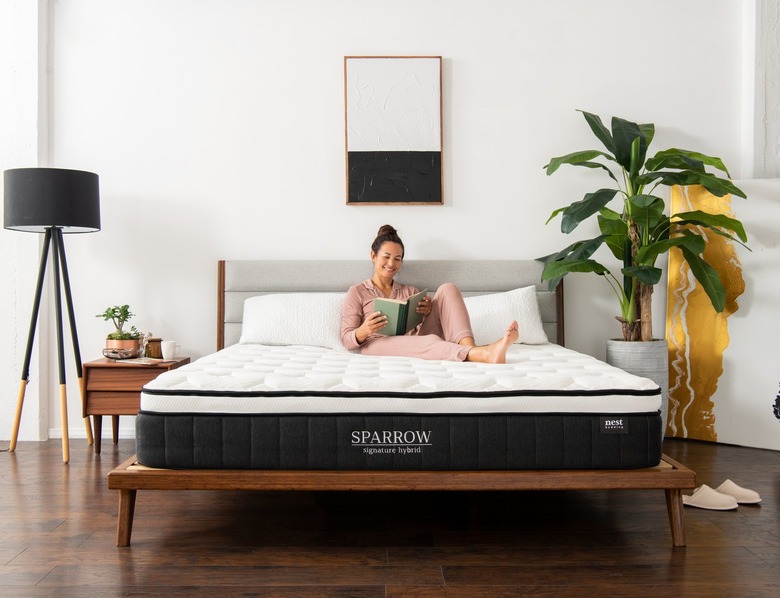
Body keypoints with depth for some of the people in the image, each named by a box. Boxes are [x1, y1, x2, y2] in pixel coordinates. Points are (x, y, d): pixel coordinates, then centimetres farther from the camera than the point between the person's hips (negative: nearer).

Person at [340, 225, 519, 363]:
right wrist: (363, 332, -20)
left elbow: (422, 325, 16)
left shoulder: (410, 291, 26)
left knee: (447, 289, -13)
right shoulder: (356, 292, 13)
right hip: (380, 348, -4)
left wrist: (428, 312, -7)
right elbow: (347, 340, 3)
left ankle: (470, 348, -37)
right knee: (430, 341, -38)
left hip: (416, 342, 5)